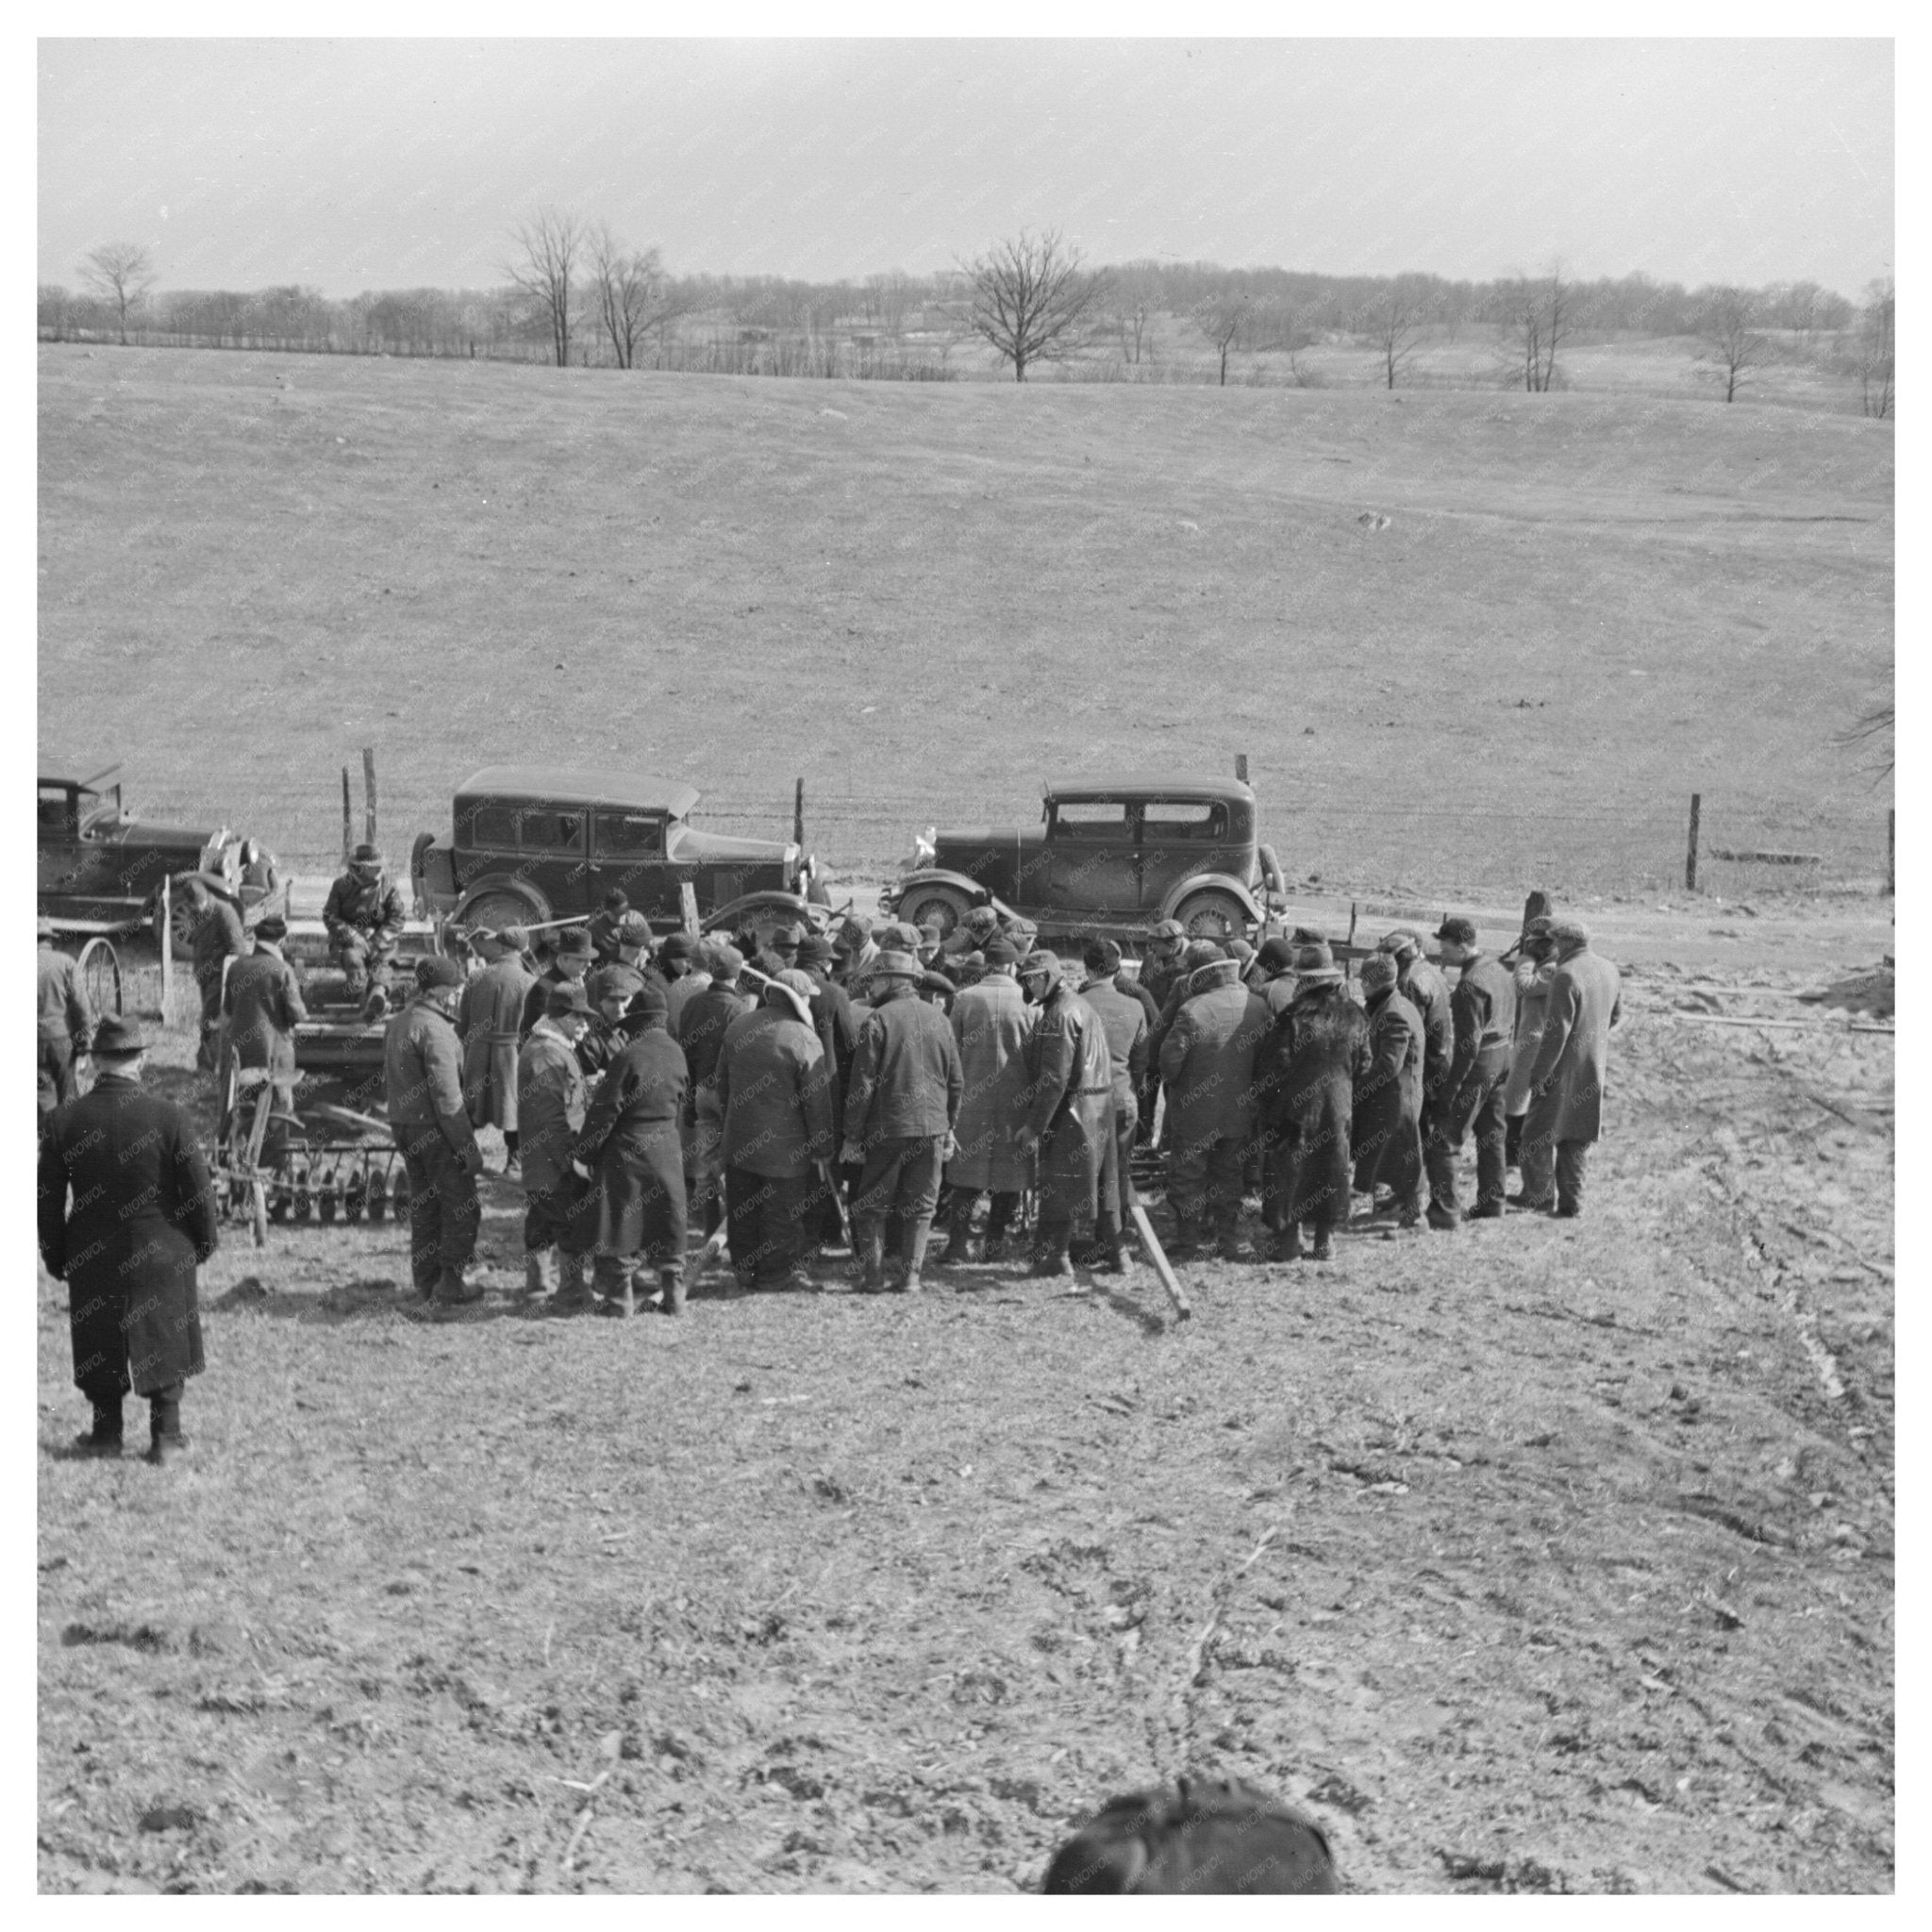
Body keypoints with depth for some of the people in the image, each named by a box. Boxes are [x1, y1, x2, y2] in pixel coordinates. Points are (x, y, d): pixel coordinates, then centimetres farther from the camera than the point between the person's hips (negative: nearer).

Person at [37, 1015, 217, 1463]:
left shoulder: (63, 1123, -9)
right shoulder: (169, 1117, -15)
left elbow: (48, 1201, -2)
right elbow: (198, 1189, -9)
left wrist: (56, 1257, 10)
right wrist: (205, 1240, 6)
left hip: (92, 1258, 1)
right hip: (162, 1254, -1)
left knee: (99, 1348, 17)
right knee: (164, 1341, 13)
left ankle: (106, 1435, 23)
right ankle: (166, 1436, 15)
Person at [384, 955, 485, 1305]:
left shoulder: (397, 1023, 12)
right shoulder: (434, 1029, -18)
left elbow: (388, 1079, 20)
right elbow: (446, 1095, -21)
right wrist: (468, 1147, -18)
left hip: (403, 1124, 9)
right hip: (434, 1129, -9)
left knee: (423, 1205, 16)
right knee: (462, 1208, -1)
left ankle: (425, 1279, 20)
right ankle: (450, 1280, -1)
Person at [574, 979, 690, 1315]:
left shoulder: (630, 1055, -17)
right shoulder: (676, 1052, 4)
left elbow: (605, 1111, -16)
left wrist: (583, 1154, -9)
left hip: (627, 1148, -6)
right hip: (667, 1147, 6)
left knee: (621, 1221, 3)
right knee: (668, 1221, 12)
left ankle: (618, 1297, 6)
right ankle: (674, 1295, 14)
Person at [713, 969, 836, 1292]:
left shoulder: (737, 1027, 3)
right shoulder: (803, 1039, -16)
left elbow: (722, 1081, 13)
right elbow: (817, 1099, -13)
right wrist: (822, 1146, -4)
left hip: (740, 1140, 6)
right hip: (786, 1144, -6)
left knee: (743, 1208, 15)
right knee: (783, 1210, 6)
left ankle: (744, 1268, 23)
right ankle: (778, 1271, 13)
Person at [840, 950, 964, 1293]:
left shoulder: (878, 1020, -8)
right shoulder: (938, 1019, 6)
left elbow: (862, 1085, -9)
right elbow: (956, 1081, 10)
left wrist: (852, 1136, -5)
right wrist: (950, 1127, 18)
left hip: (887, 1127, -4)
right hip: (932, 1126, 4)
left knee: (871, 1204, 9)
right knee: (921, 1207, 10)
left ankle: (872, 1273, 6)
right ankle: (911, 1275, 6)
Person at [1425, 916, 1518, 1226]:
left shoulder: (1470, 984, -20)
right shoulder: (1501, 972, 9)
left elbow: (1470, 1041, -22)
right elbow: (1511, 1024, 16)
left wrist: (1452, 1085, -20)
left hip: (1478, 1064, -10)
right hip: (1503, 1060, 10)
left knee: (1443, 1140, -5)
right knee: (1491, 1135, 18)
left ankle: (1444, 1210, -8)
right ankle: (1491, 1203, 25)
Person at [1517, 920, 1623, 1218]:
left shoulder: (1567, 976, -21)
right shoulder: (1609, 970, 5)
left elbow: (1557, 1031, -22)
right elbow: (1615, 1015, 19)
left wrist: (1538, 1073, -17)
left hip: (1565, 1068, -8)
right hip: (1595, 1068, 8)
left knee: (1538, 1134, 7)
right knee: (1574, 1138, 15)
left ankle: (1538, 1194, 14)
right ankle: (1571, 1202, 16)